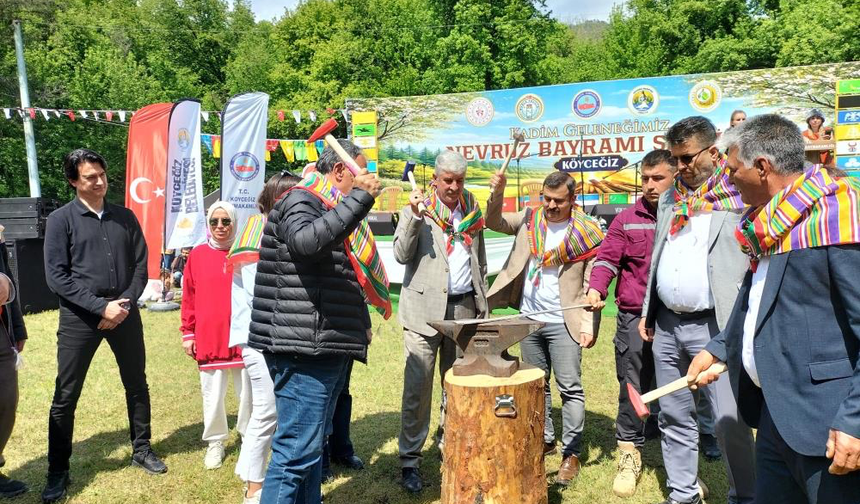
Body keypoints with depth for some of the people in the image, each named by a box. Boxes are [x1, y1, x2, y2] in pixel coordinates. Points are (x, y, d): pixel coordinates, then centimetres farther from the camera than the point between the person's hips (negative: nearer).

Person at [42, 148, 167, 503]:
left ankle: (141, 450, 29)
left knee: (137, 385, 12)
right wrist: (101, 306, -16)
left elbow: (140, 265, 6)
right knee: (65, 397, 3)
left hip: (125, 313, 3)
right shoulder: (61, 219, -3)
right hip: (79, 317, -3)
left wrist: (124, 304, -9)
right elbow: (56, 275, -9)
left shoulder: (125, 217, 7)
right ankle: (58, 471, 17)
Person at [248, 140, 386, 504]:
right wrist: (360, 197, -28)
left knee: (312, 445, 17)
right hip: (304, 349, -10)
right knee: (298, 450, -7)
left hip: (329, 346, 10)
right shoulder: (300, 201, -8)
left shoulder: (331, 208, 21)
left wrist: (359, 323, 23)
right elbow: (307, 241, -33)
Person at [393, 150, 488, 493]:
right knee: (418, 386, -5)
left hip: (464, 307, 4)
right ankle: (410, 460, 5)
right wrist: (414, 216, -19)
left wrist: (482, 302, 13)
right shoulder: (417, 207, 0)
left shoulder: (471, 209, 12)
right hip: (424, 308, -4)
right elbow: (401, 255, -9)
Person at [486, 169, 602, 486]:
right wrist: (497, 193, -15)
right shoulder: (529, 220, 5)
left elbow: (592, 284, -8)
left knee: (570, 388, 0)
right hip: (529, 319, 5)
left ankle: (571, 453, 10)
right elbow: (494, 222, 2)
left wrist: (588, 326, -15)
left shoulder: (588, 233, -7)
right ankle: (544, 439, 30)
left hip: (564, 323, -4)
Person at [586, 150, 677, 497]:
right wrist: (596, 288, -21)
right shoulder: (627, 220, 4)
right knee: (633, 387, 4)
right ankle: (629, 454, 17)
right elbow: (607, 258, -2)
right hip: (635, 318, 0)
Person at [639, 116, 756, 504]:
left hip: (715, 326, -6)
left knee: (730, 420, -4)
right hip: (667, 324, 6)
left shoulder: (742, 197, -5)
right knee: (673, 416, 13)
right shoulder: (669, 199, 14)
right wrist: (647, 311, 15)